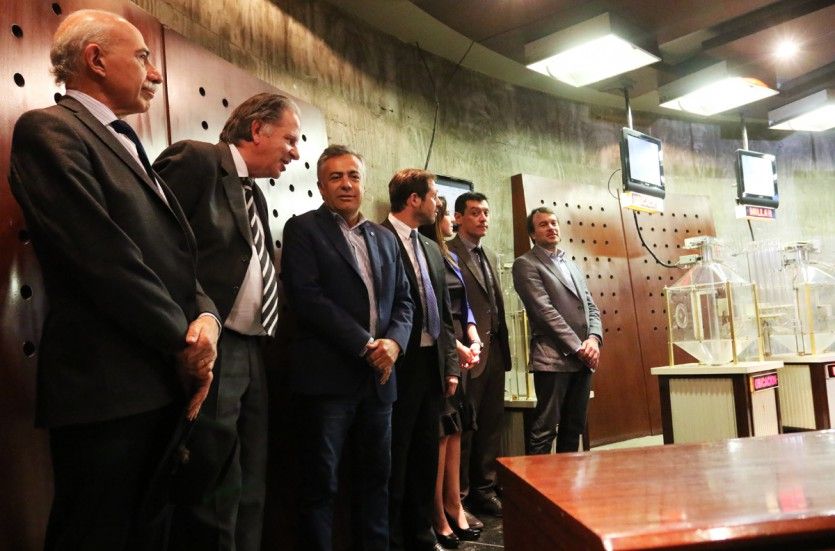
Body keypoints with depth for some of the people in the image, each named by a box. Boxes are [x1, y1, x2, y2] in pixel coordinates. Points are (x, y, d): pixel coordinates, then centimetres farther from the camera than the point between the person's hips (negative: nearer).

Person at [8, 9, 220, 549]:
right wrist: (184, 341, -10)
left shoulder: (129, 147, 20)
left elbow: (178, 256, 14)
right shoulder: (48, 129, -7)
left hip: (166, 384, 8)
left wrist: (206, 316, -6)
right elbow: (106, 257, -17)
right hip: (108, 386, -8)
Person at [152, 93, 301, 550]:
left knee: (249, 490, 16)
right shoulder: (195, 159, -7)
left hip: (250, 353, 9)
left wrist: (264, 340, 12)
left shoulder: (255, 194, 20)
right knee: (216, 491, -2)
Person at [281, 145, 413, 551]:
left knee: (375, 479, 13)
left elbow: (402, 300, 14)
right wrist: (365, 345, -15)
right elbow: (306, 297, -13)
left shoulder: (384, 238, 16)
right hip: (326, 376, -5)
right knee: (320, 484, 4)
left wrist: (394, 341, -7)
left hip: (379, 376, 5)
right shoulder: (303, 229, -1)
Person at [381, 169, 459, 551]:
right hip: (400, 367, -8)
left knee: (425, 455, 16)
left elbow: (444, 314, 15)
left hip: (432, 366, 8)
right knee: (394, 458, 5)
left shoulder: (432, 249, 14)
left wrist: (450, 366, 11)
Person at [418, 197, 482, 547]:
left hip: (460, 350, 8)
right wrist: (457, 346, -15)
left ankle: (454, 507, 19)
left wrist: (474, 339, 1)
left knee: (455, 429, 10)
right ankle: (438, 517, 7)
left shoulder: (450, 258, 17)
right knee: (439, 431, -4)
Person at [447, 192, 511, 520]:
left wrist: (503, 348, 12)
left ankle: (484, 491, 26)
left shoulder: (491, 257, 18)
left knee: (491, 425, 13)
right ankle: (457, 498, 14)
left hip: (495, 353, 8)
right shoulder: (447, 253, -8)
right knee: (464, 427, 1)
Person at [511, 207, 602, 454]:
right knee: (544, 429, -6)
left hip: (583, 359, 7)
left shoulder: (571, 265, 21)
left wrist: (594, 339, -3)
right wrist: (578, 347, -12)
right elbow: (545, 311, -12)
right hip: (553, 359, -7)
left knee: (574, 428, 12)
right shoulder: (526, 264, -3)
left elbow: (591, 307, 17)